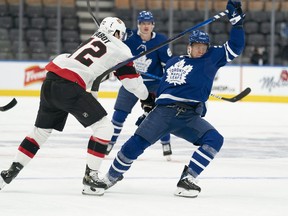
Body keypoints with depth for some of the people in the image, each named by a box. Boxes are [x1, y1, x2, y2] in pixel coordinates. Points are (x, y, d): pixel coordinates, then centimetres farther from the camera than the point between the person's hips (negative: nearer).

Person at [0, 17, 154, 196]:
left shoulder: (94, 40, 26)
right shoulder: (121, 50, 6)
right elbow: (132, 81, 10)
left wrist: (91, 96, 38)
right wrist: (147, 97, 26)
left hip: (50, 81, 8)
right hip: (69, 87, -8)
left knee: (41, 131, 21)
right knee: (104, 126, 2)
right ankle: (90, 176, -1)